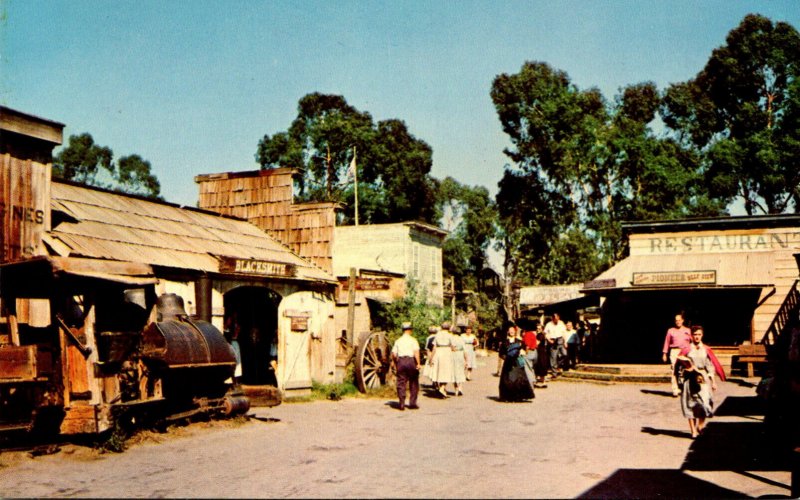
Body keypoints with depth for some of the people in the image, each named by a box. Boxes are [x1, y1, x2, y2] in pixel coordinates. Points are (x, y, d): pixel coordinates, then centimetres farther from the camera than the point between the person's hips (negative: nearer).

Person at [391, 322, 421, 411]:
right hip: (411, 360, -2)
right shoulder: (413, 340, 0)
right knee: (413, 383, 9)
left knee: (401, 383, 4)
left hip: (400, 361, 3)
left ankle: (402, 404, -2)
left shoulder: (398, 341, 11)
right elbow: (416, 352, -13)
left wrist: (396, 363, 19)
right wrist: (418, 363, -13)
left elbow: (393, 354, 7)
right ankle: (412, 403, 10)